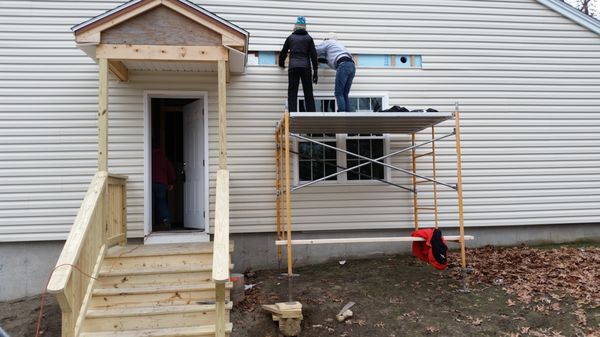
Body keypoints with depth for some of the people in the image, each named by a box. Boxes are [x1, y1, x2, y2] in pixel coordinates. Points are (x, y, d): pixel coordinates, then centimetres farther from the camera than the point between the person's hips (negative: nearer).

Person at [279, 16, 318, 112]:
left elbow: (283, 53, 17)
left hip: (293, 67, 0)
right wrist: (315, 72, 3)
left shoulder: (290, 38, 12)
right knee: (308, 93, 3)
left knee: (292, 93, -2)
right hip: (305, 67, 0)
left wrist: (281, 64, 36)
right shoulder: (308, 38, 10)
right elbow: (313, 55, 2)